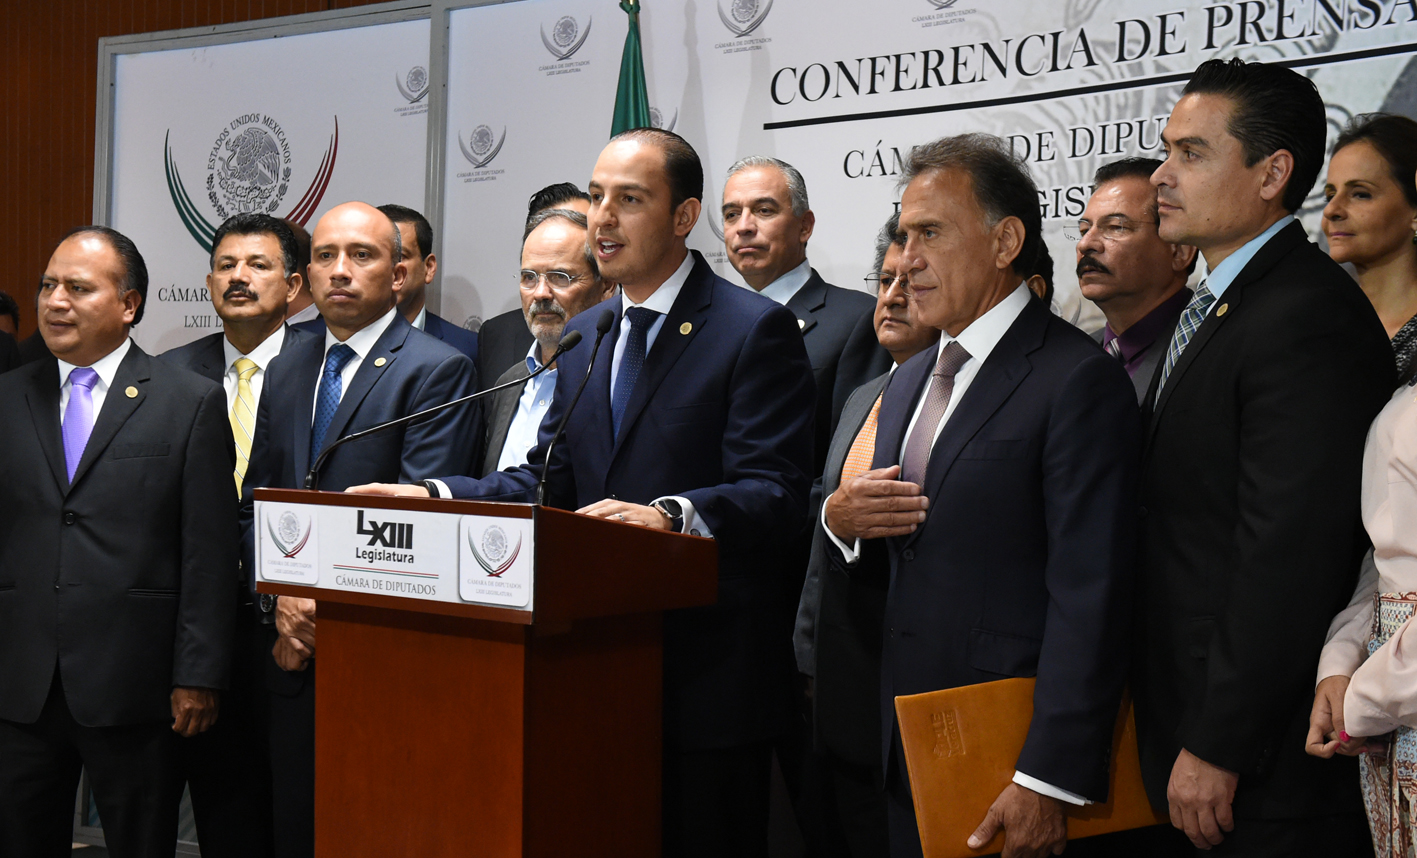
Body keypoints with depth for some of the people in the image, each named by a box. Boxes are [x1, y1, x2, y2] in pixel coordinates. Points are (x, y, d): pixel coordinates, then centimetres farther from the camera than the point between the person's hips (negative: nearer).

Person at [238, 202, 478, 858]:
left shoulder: (439, 371, -5)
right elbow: (255, 503, 14)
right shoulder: (286, 371, 16)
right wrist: (282, 599, -3)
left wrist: (329, 606, -13)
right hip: (293, 653, 6)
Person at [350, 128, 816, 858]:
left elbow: (776, 494, -17)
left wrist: (672, 514, -35)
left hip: (708, 676, -7)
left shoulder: (756, 329, -9)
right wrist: (433, 495, -2)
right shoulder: (585, 336, 15)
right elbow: (548, 480, 14)